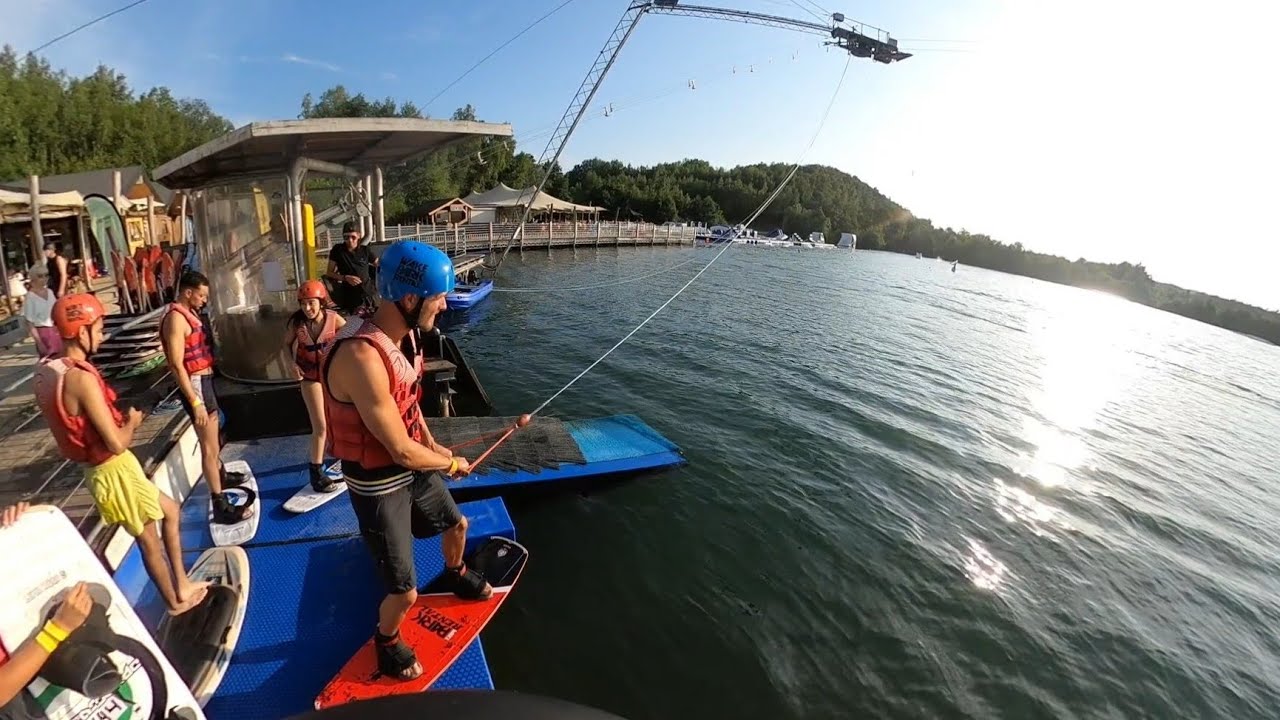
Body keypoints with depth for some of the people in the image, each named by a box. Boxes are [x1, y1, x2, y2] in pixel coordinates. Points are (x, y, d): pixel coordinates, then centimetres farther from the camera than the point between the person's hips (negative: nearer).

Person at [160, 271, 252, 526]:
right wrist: (196, 403, -26)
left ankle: (221, 475, 49)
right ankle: (221, 506, -3)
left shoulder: (188, 313, 9)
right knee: (208, 446, -7)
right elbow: (177, 366, -24)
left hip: (204, 380, 10)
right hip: (195, 385, -10)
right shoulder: (175, 319, -21)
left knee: (213, 437, 28)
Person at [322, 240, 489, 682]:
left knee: (456, 525, 28)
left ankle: (456, 575, 61)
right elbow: (402, 452, -29)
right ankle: (386, 642, 39)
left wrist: (434, 446, 5)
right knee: (405, 592, 5)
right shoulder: (362, 357, -35)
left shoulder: (396, 337, -6)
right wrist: (452, 465, -12)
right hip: (379, 486, -8)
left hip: (413, 467, 8)